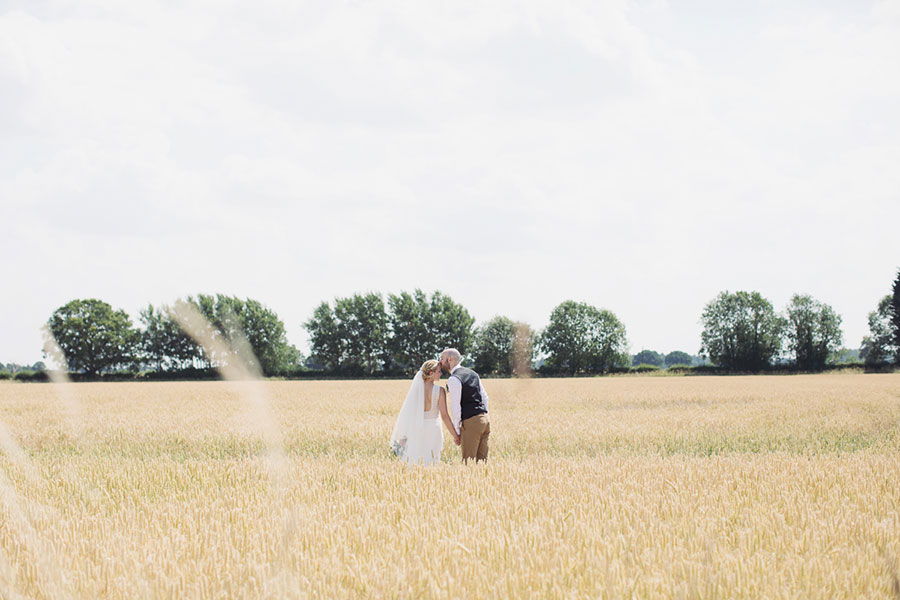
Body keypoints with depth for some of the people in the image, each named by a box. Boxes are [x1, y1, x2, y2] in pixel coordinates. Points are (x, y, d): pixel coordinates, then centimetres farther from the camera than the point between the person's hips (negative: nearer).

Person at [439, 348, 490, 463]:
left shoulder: (454, 379, -10)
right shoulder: (472, 373, 16)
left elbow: (455, 407, -13)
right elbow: (484, 397, 20)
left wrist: (456, 432, -9)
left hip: (470, 423, -8)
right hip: (485, 419, 8)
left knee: (468, 461, -4)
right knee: (482, 460, 8)